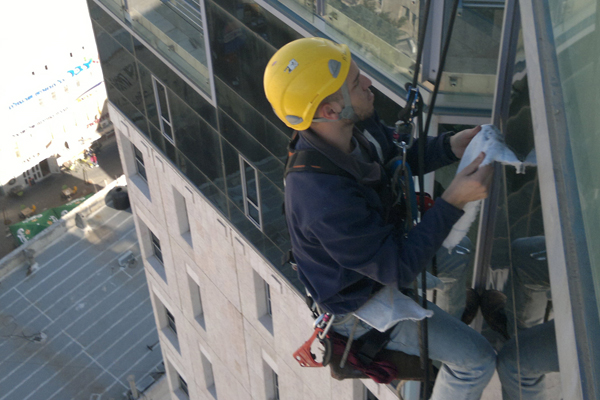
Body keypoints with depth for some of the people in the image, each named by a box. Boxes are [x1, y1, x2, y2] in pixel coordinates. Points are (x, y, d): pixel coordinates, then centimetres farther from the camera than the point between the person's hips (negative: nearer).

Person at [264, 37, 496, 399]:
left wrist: (450, 147, -14)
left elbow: (396, 156, 3)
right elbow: (399, 269, -34)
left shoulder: (355, 124, -20)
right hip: (360, 305, -8)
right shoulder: (324, 197, -45)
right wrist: (453, 202, -36)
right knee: (477, 359, -1)